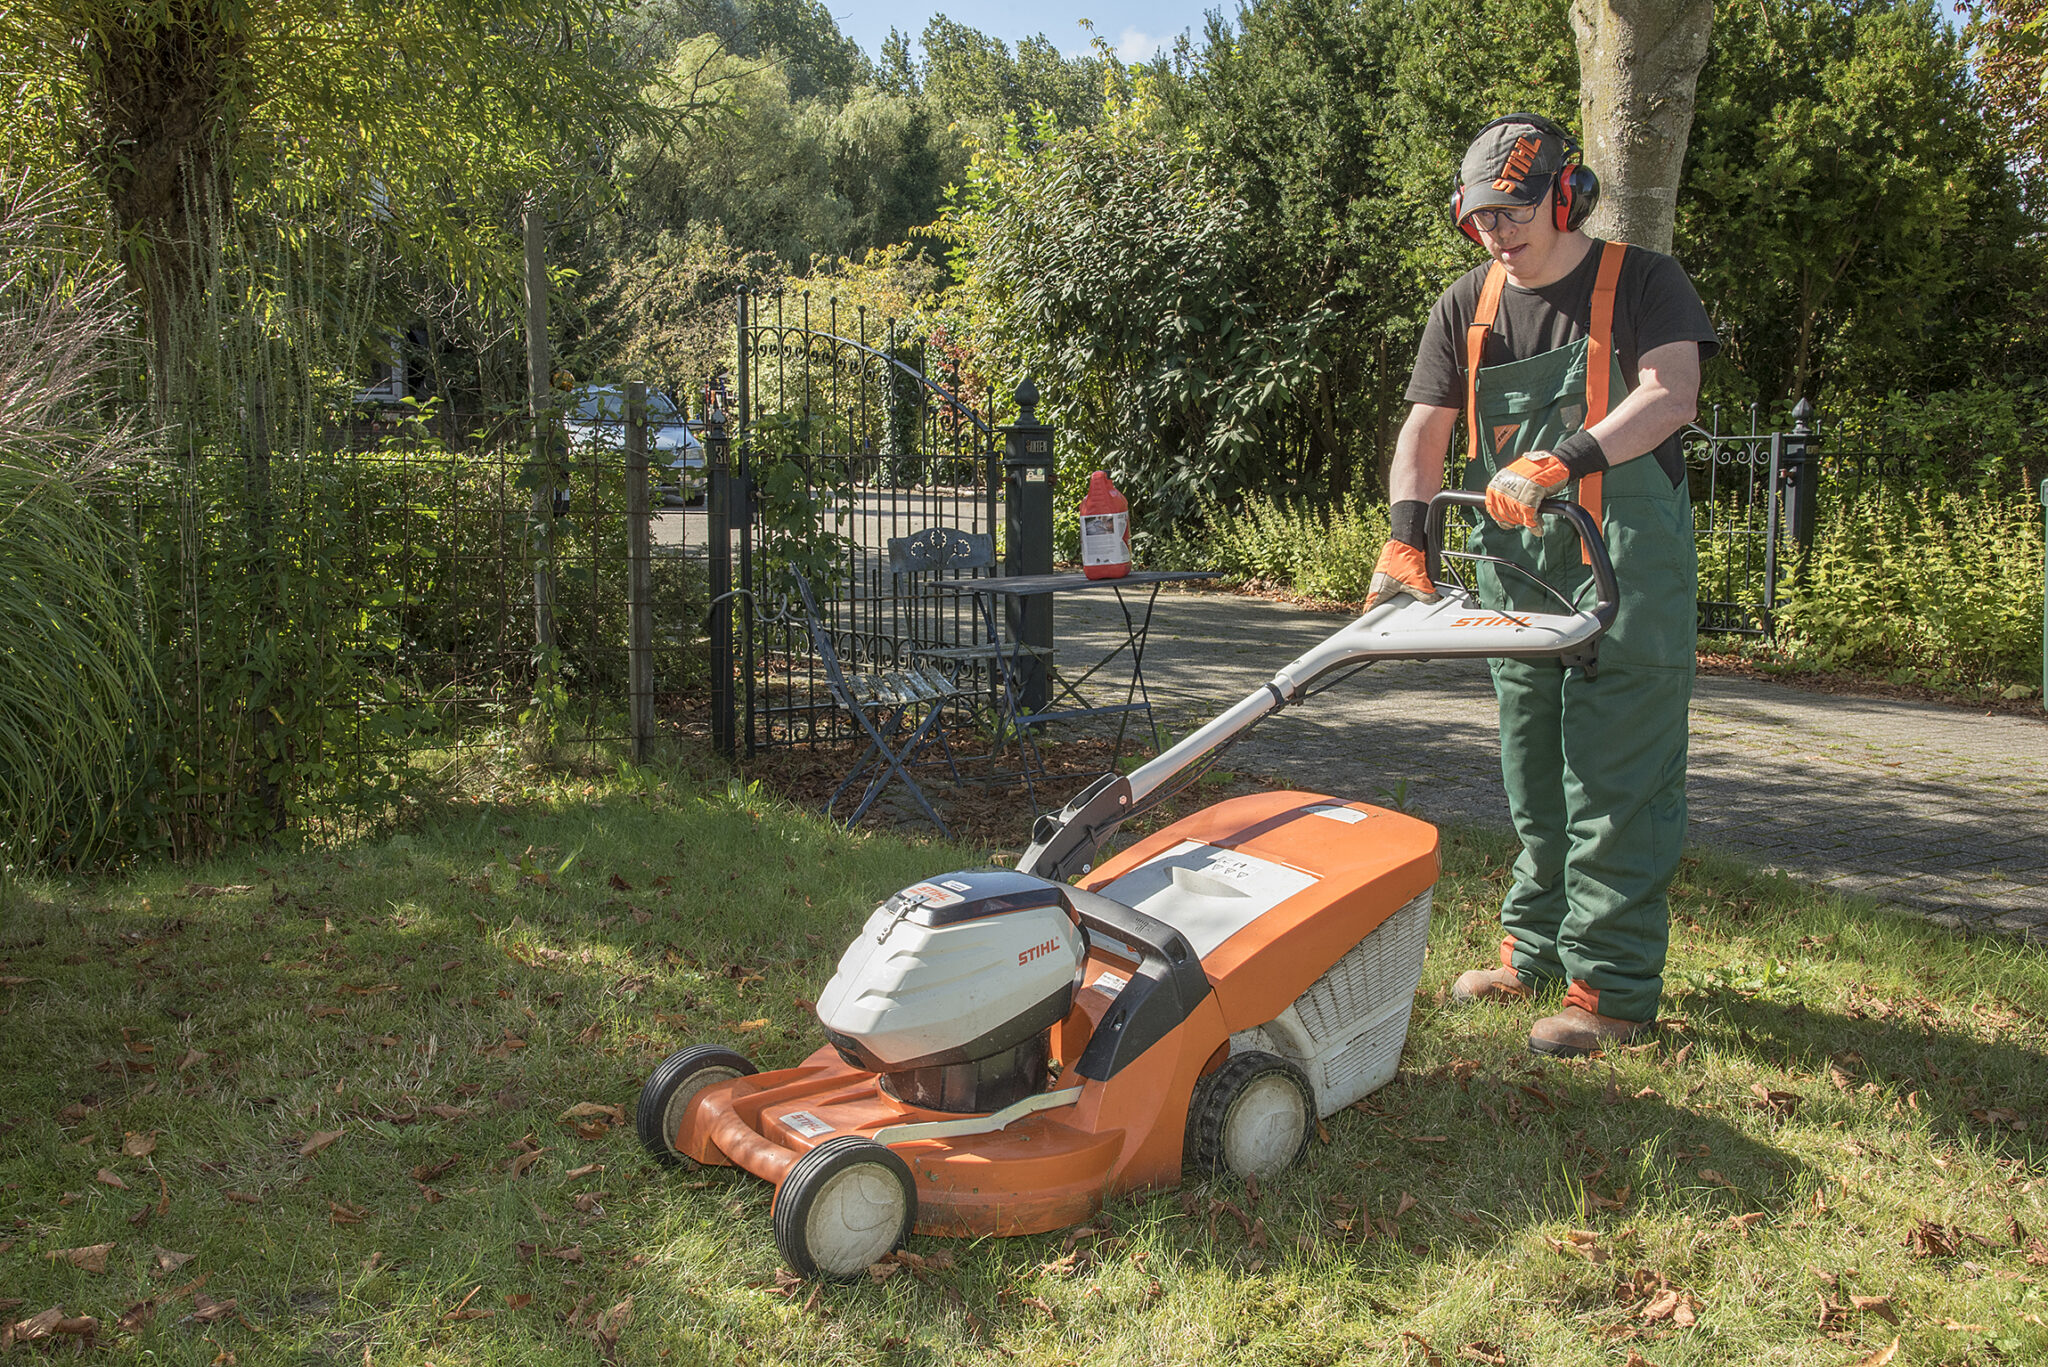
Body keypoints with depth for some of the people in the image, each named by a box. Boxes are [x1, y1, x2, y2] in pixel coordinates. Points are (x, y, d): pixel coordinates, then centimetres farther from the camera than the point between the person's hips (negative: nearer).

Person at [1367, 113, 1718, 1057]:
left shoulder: (1641, 283, -2)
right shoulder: (1467, 306, 11)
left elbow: (1672, 393, -19)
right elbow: (1424, 431, 6)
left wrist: (1562, 462, -33)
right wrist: (1405, 537, -9)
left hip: (1626, 566, -5)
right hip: (1518, 571, 5)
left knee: (1617, 779, -5)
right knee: (1533, 775, 14)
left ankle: (1612, 985, 2)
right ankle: (1536, 948, 27)